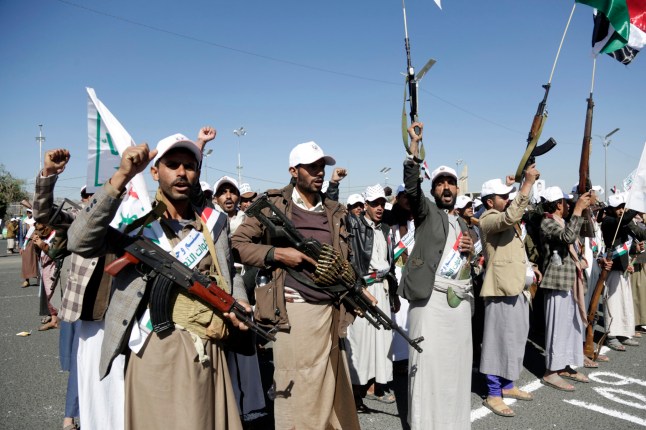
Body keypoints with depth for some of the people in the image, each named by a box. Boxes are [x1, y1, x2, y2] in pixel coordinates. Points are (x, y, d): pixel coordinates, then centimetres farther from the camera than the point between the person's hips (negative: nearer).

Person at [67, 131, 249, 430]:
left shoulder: (214, 220, 9)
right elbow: (80, 242, -23)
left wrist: (239, 301, -1)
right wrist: (121, 177, -28)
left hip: (209, 349, 5)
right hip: (158, 349, -4)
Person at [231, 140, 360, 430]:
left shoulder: (335, 211, 13)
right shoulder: (274, 204, -1)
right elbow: (236, 244, -3)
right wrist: (277, 253, -13)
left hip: (332, 310, 5)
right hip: (295, 310, -4)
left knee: (335, 393, 14)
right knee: (297, 397, 2)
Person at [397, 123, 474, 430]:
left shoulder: (463, 224, 22)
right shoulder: (426, 211, 4)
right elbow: (411, 186, -15)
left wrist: (469, 250, 4)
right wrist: (415, 143, -20)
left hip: (460, 299, 6)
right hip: (430, 296, -6)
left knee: (456, 362, 11)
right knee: (428, 361, -5)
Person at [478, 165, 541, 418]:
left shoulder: (506, 221, 20)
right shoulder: (488, 219, -12)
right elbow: (511, 216, -33)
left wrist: (529, 266, 14)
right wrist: (528, 182, -29)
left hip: (517, 288, 10)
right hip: (501, 289, -10)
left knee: (515, 338, 15)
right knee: (499, 340, -5)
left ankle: (507, 386, 28)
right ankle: (493, 394, 4)